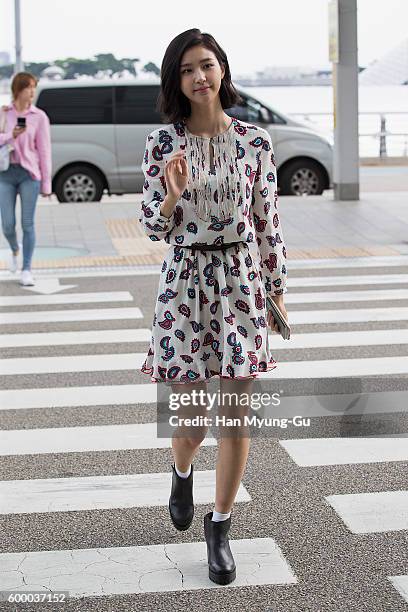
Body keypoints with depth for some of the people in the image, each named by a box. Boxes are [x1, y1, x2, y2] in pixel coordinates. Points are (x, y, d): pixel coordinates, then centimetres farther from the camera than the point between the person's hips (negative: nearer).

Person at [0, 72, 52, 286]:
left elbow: (44, 150, 0)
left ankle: (26, 270, 9)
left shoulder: (39, 116, 0)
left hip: (29, 173, -1)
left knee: (27, 224, -2)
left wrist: (46, 183, -2)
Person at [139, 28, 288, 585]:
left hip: (242, 281, 1)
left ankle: (220, 526, 20)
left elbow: (267, 220, 6)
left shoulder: (254, 141, 0)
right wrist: (172, 192, -21)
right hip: (186, 282, -1)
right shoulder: (163, 143, -2)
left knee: (237, 414, 3)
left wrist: (278, 289, 7)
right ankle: (182, 476, 43)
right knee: (190, 419, 6)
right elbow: (155, 229, -1)